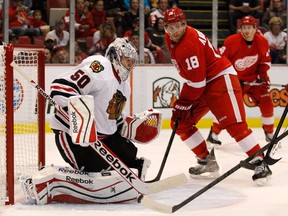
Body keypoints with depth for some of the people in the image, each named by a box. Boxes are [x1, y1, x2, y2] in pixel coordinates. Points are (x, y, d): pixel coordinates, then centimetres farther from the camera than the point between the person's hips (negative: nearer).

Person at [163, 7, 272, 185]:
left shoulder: (190, 42, -26)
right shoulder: (170, 39, 3)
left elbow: (196, 82, -24)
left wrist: (182, 104, -16)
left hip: (221, 78, -10)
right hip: (200, 83, 10)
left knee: (234, 124, -19)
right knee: (180, 123, 5)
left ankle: (260, 163, -15)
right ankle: (208, 162, 11)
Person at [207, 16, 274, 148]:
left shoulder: (262, 42, -8)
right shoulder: (232, 41, -20)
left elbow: (265, 61, 5)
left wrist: (263, 75, -8)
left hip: (253, 79, 3)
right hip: (234, 79, -3)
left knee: (266, 102, -5)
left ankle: (269, 133, 13)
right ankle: (213, 134, -5)